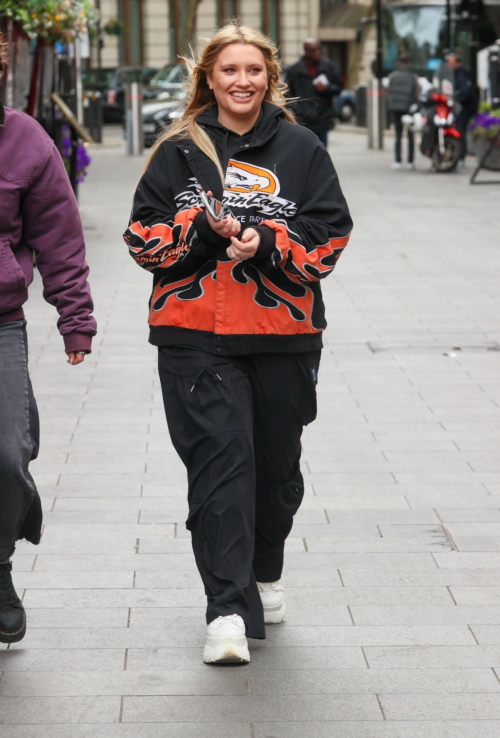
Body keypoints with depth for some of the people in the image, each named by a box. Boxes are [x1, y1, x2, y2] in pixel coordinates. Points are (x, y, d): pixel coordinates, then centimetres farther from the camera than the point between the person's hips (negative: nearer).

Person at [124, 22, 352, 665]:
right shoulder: (178, 151, 6)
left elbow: (331, 232, 2)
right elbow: (143, 234, 3)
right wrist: (203, 230, -15)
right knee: (219, 460, -12)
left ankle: (264, 574, 38)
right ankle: (228, 610, -14)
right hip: (196, 333, -1)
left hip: (284, 331, 2)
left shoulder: (300, 149, 7)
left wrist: (267, 242, -15)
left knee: (277, 462, 12)